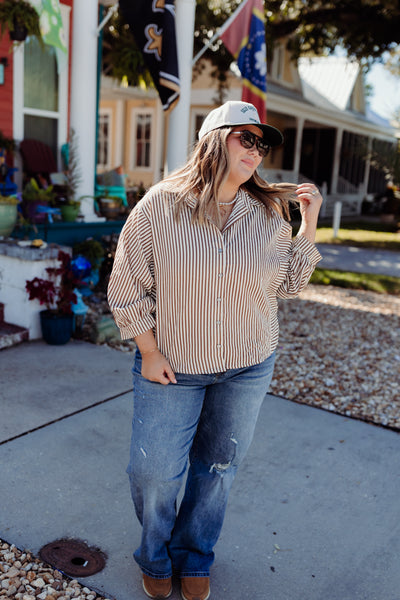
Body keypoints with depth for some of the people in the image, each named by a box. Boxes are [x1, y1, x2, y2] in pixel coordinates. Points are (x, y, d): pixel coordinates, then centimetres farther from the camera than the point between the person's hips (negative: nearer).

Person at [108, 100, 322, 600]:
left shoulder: (269, 213, -4)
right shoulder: (160, 206, -12)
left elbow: (288, 283, 4)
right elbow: (129, 286, -7)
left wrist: (309, 225, -5)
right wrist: (149, 352, -7)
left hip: (248, 367, 3)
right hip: (171, 366, -2)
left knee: (218, 466, 16)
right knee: (154, 471, 6)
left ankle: (194, 557, 42)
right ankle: (156, 558, 38)